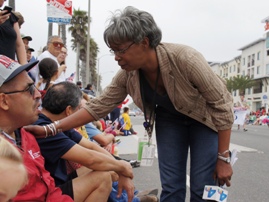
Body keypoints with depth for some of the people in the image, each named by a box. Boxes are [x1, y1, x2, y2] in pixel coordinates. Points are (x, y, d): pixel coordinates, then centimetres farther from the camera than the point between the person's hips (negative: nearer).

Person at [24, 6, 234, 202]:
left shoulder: (184, 59, -35)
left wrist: (223, 158, -23)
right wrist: (50, 129, -19)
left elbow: (222, 105, -26)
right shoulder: (128, 75, -19)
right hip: (169, 119, 4)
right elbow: (98, 106, -12)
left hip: (204, 118, -3)